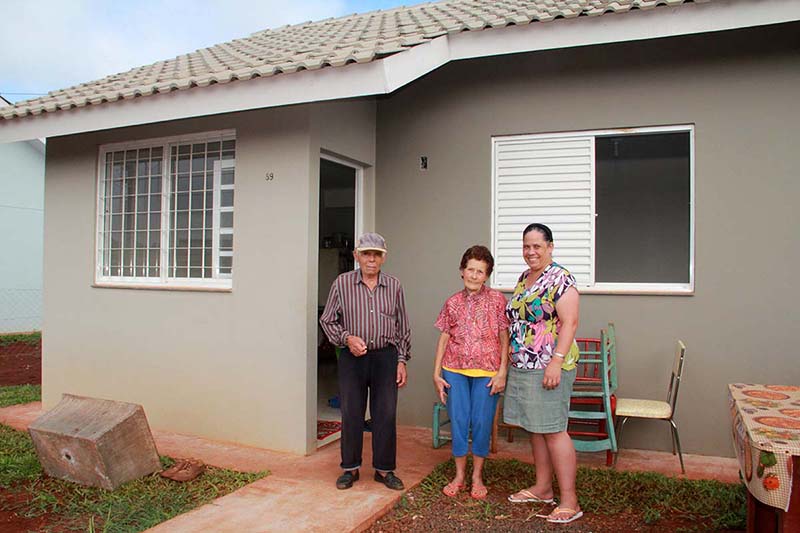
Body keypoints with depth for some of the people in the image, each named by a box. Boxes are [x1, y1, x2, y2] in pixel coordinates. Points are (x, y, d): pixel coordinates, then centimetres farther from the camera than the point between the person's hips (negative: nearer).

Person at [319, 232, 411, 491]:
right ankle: (350, 468, 22)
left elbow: (402, 327, 10)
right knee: (351, 414, 5)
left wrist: (401, 360, 5)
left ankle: (384, 469, 20)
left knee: (386, 415, 4)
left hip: (385, 356, 1)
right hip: (352, 357, -1)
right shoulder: (342, 283, -2)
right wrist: (347, 338, -12)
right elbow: (327, 320, 4)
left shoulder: (394, 286, 4)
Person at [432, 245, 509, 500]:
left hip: (486, 371, -2)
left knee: (482, 423, 3)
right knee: (458, 421, 6)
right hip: (455, 370, 2)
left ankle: (477, 476, 22)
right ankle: (459, 475, 23)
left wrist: (502, 372, -8)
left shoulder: (496, 299, -2)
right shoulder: (452, 302, 5)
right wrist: (436, 373, 4)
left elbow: (504, 338, -2)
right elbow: (444, 338, 8)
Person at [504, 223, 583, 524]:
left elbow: (570, 322, -18)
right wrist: (513, 356, 20)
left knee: (553, 431, -5)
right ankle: (542, 488, 28)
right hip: (522, 366, 8)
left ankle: (569, 501, 4)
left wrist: (556, 361, -24)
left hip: (548, 366, -8)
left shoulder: (560, 278, -11)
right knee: (535, 428, 15)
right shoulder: (523, 279, 15)